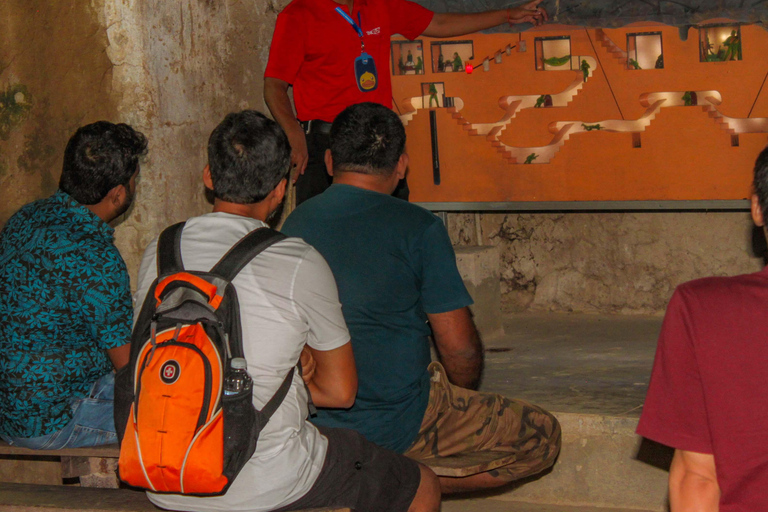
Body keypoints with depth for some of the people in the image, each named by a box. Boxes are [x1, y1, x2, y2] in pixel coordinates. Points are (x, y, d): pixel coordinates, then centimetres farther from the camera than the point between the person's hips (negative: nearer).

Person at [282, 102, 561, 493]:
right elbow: (460, 347, -10)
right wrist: (464, 394, 12)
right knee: (542, 437, 7)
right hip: (395, 426, -7)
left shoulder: (295, 224, 5)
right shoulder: (419, 229, -12)